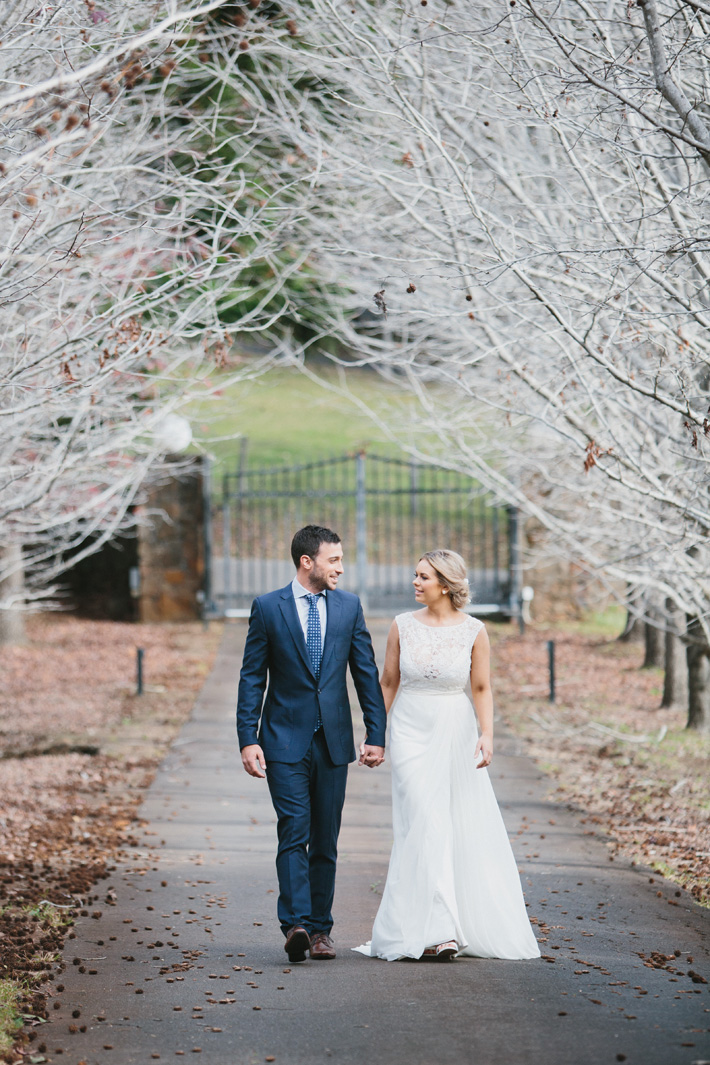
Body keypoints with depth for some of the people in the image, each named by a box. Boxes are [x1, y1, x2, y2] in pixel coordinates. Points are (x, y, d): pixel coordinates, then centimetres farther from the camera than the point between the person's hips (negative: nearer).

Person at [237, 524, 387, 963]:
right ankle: (296, 923, -20)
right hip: (285, 741, -3)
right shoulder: (268, 608, -2)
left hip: (333, 741, 3)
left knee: (325, 840, 6)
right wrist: (248, 740, -8)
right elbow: (252, 678, -1)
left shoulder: (349, 606, 6)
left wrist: (377, 735, 3)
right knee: (294, 831, -13)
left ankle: (320, 928, 13)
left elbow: (367, 674, 9)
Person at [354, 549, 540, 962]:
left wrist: (487, 734, -12)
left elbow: (482, 688, 2)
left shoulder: (473, 630, -3)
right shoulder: (403, 626, 0)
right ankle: (435, 932, -13)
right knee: (427, 826, -10)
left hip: (456, 734, 1)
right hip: (412, 732, -1)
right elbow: (388, 683, 7)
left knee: (469, 830, 4)